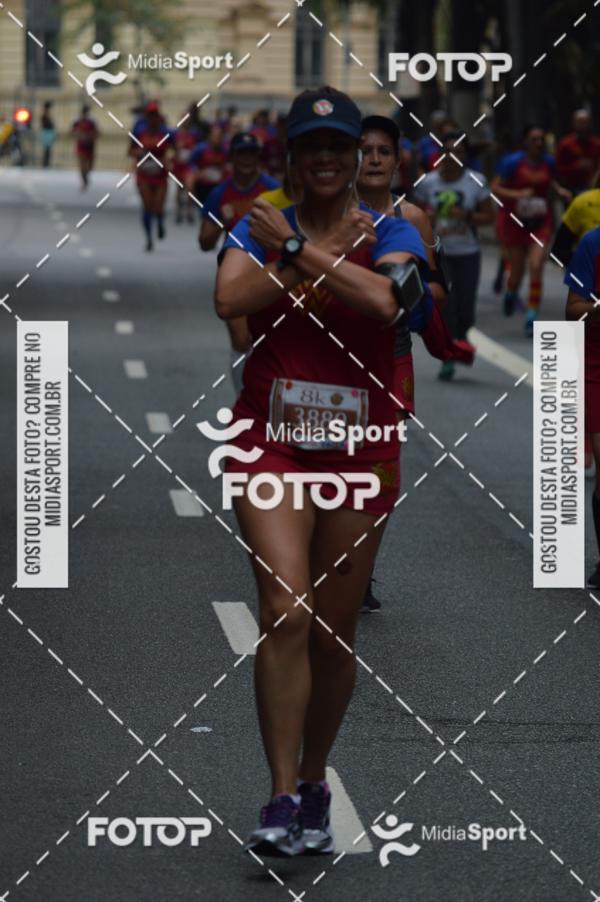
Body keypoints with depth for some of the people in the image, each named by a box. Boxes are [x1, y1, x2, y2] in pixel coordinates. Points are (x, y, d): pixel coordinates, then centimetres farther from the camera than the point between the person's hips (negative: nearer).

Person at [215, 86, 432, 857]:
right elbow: (230, 298, -16)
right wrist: (329, 257, -14)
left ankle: (314, 785, 27)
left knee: (333, 633, 8)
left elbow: (383, 299, -21)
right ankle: (281, 799, -14)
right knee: (284, 612, -16)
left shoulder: (390, 234, 1)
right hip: (269, 443, -1)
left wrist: (297, 249, -16)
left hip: (359, 453, 1)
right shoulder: (257, 228, 4)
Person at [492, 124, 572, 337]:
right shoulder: (513, 162, -10)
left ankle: (531, 318, -8)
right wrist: (517, 194, -22)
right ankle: (511, 294, 45)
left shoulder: (548, 162, 2)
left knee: (536, 267, -14)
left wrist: (559, 190, 5)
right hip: (516, 222, -2)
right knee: (517, 271, 7)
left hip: (541, 223, 2)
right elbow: (495, 188, -8)